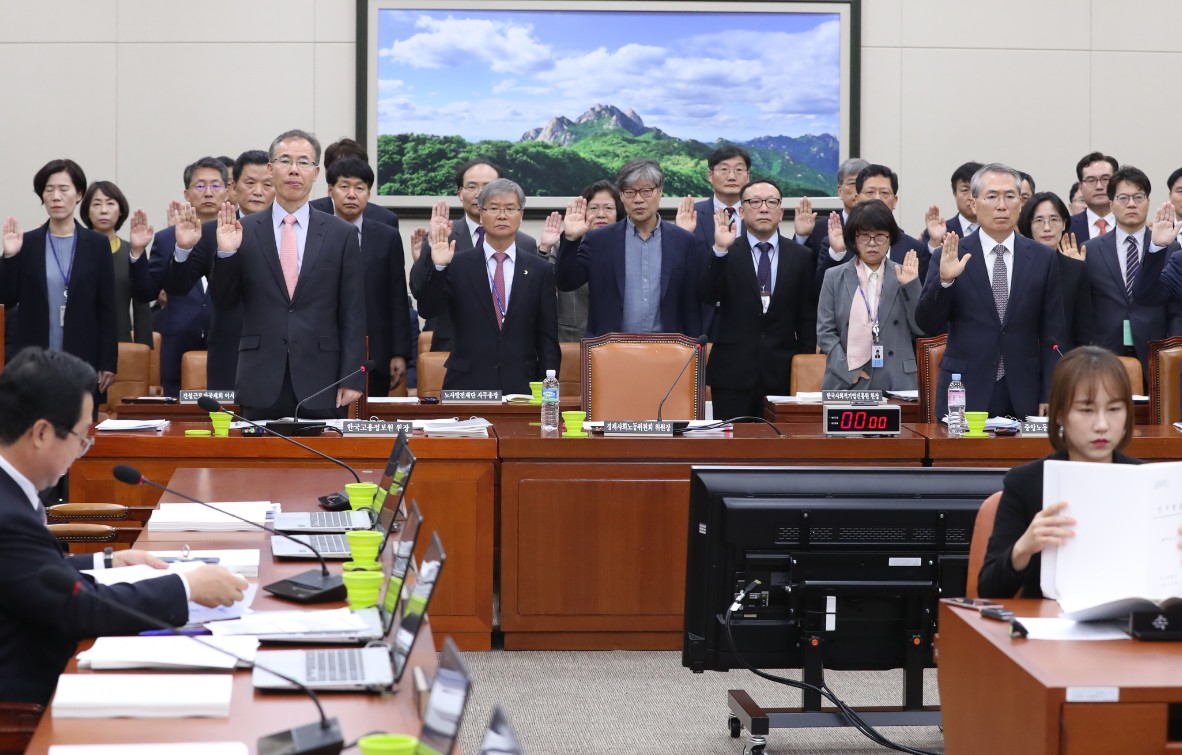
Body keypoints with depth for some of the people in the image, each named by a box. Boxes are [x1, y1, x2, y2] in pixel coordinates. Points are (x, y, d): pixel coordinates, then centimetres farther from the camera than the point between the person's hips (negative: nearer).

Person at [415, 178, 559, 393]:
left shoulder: (540, 270, 6)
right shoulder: (458, 265, 4)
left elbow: (548, 339, 6)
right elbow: (427, 310, -5)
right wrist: (438, 267, -20)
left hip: (521, 389, 1)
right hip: (467, 386, -1)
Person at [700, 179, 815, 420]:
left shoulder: (801, 256, 8)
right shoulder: (726, 254, 4)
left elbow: (807, 316, 10)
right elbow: (708, 295, -11)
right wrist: (720, 250, -23)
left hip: (781, 373, 1)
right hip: (732, 372, -1)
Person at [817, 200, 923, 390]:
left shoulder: (902, 275, 8)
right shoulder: (834, 277, 7)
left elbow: (920, 329, 3)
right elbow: (825, 331, 2)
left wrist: (911, 285, -8)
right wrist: (848, 369, -9)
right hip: (846, 382, 0)